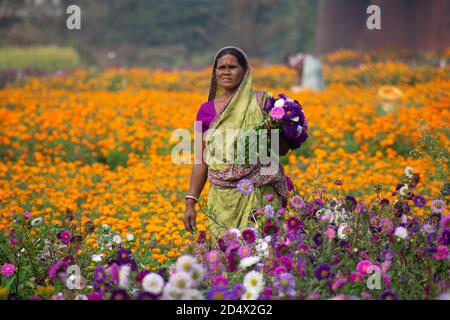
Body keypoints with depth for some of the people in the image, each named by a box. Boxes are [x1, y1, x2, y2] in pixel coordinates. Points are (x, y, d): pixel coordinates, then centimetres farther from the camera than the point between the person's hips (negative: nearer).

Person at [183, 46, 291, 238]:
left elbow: (283, 150, 5)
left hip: (259, 195, -2)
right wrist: (190, 203, 5)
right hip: (222, 199, 2)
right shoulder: (206, 110, 9)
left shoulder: (262, 102, 2)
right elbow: (201, 161, 11)